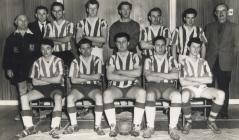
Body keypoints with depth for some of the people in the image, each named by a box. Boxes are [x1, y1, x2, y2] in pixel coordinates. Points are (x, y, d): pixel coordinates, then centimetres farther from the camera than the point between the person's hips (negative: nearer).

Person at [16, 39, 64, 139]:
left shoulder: (58, 61, -3)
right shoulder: (37, 62, 4)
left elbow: (58, 79, -13)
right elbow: (34, 82, -2)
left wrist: (42, 79, -5)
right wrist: (51, 80, -7)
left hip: (55, 87, -3)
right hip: (41, 88, 3)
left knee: (58, 98, -38)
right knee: (23, 98, -21)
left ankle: (54, 128, -37)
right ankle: (29, 127, -15)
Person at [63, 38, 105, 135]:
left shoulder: (97, 60, 6)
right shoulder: (75, 62, 6)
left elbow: (97, 77, -8)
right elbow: (73, 80, -6)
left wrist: (81, 75, -6)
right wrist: (91, 78, -6)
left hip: (93, 87, -1)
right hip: (79, 87, 1)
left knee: (99, 97, -34)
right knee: (69, 98, -29)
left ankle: (97, 125, -26)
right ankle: (74, 125, -14)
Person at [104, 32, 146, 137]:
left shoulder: (134, 57, 8)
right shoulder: (113, 58, 7)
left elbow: (138, 72, -11)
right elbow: (109, 76, -9)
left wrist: (119, 71, -9)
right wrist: (129, 77, -11)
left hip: (131, 87, 0)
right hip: (116, 87, 0)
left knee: (142, 92, -33)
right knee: (107, 93, -33)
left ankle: (136, 126, -26)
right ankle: (113, 127, -26)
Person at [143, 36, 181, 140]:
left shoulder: (171, 59, 12)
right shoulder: (149, 60, 10)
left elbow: (176, 75, -7)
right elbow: (148, 77, -7)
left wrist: (157, 74, -8)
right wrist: (167, 76, -5)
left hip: (168, 86, 1)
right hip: (153, 86, -1)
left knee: (177, 96, -33)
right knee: (150, 95, -36)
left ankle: (172, 128, -26)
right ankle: (150, 127, -26)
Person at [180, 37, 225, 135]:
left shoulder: (203, 62, 14)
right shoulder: (183, 62, 4)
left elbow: (209, 80, 1)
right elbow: (182, 82, -7)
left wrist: (193, 78, -8)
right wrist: (200, 81, -4)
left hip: (202, 89, 4)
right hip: (189, 88, -3)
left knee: (221, 94, -23)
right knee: (185, 95, -40)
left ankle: (211, 121, -8)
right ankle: (188, 122, -16)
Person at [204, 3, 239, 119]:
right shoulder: (209, 27, 15)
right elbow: (205, 44, 12)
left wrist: (230, 56, 1)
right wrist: (207, 56, 3)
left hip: (225, 63, -1)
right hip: (210, 62, 1)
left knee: (224, 88, 0)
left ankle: (224, 112, 9)